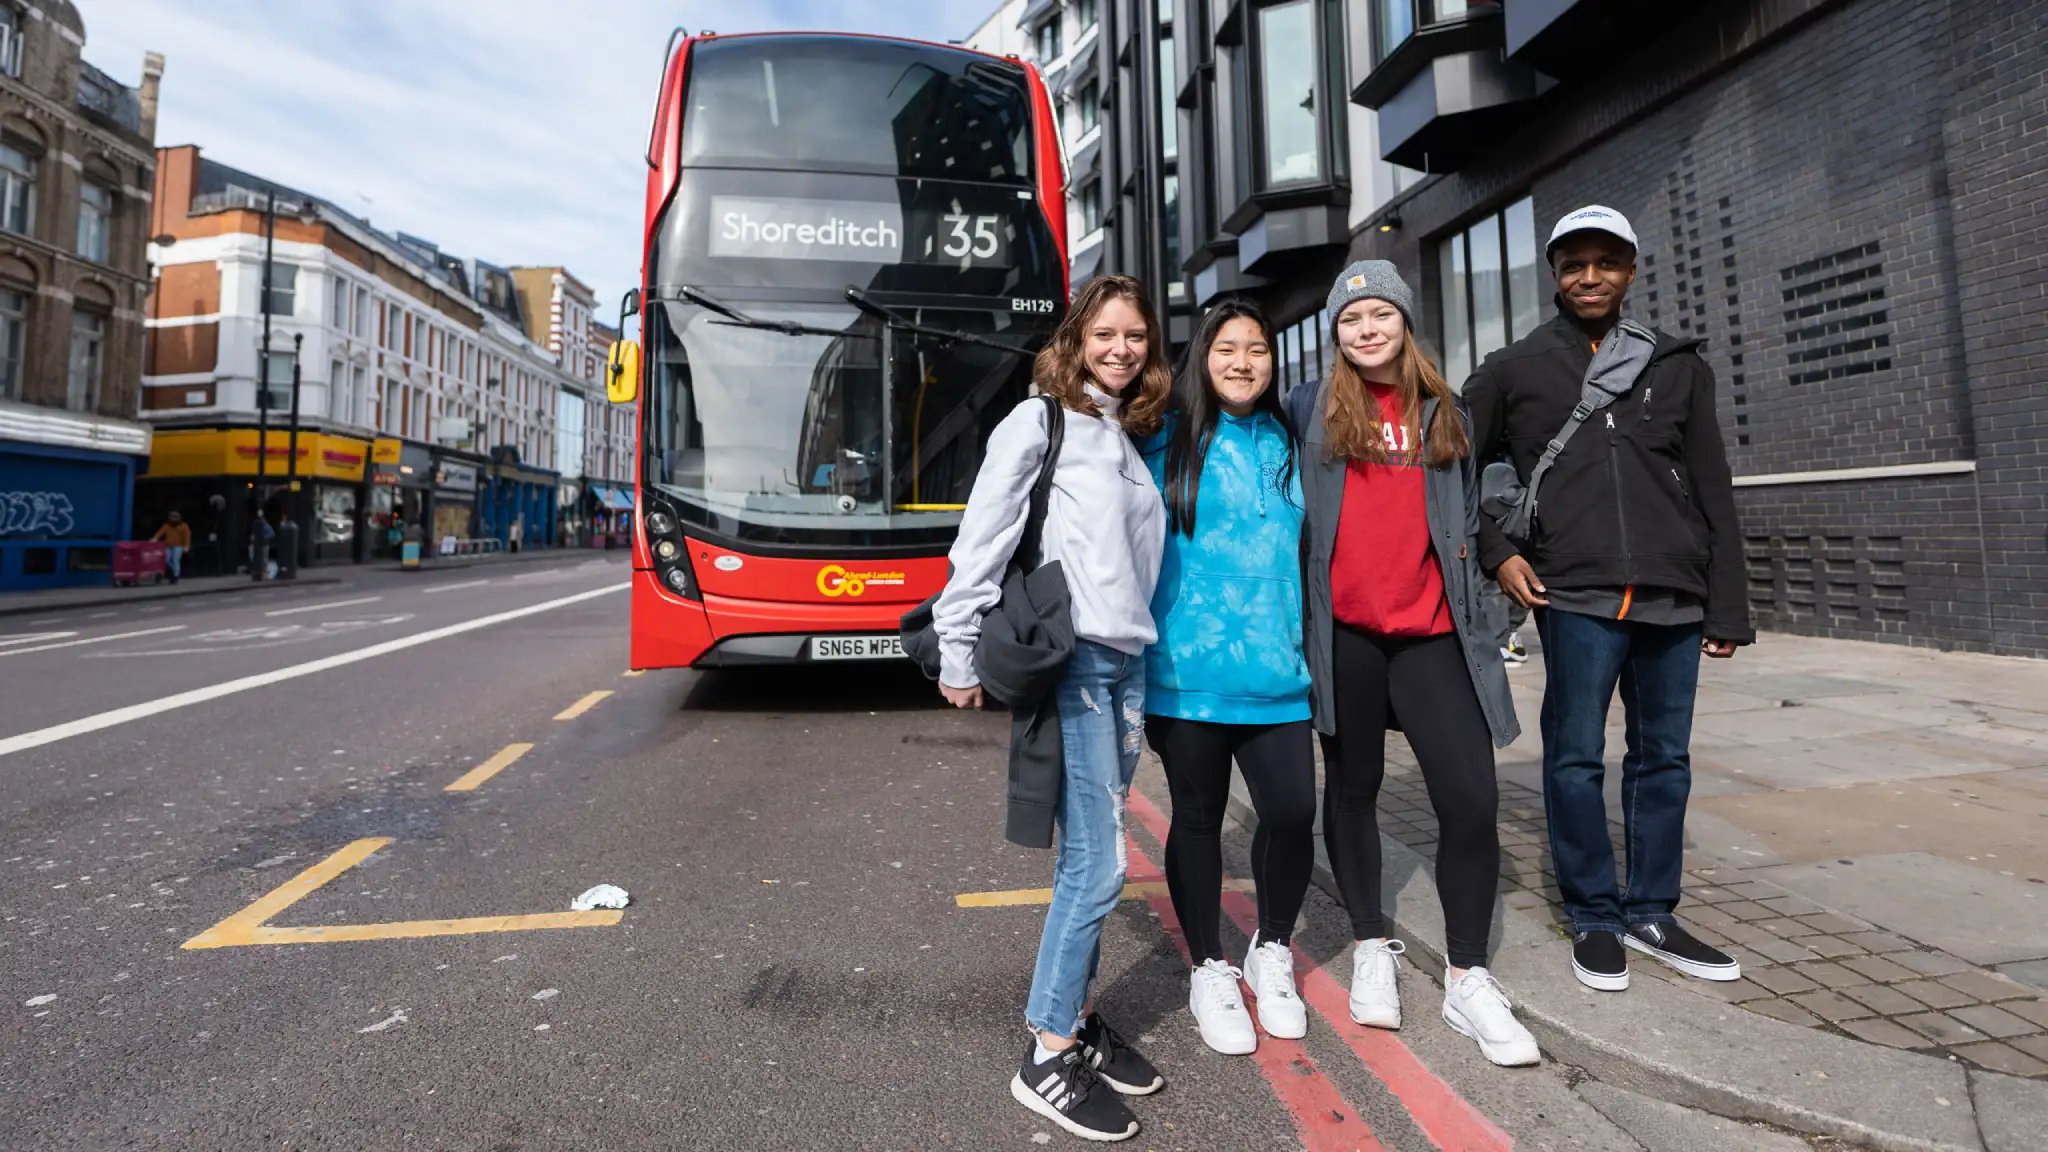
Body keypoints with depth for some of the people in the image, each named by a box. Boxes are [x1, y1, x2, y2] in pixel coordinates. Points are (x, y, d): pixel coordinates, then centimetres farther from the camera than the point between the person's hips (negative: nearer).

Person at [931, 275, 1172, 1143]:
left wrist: (1136, 647, 13)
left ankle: (1074, 1018, 27)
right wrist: (958, 648, -11)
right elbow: (983, 535, -8)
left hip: (1127, 662, 7)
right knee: (1098, 866, -5)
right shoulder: (1040, 419, -2)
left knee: (1088, 860, 12)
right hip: (1066, 658, -7)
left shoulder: (1130, 439, 20)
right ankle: (1046, 1061, 10)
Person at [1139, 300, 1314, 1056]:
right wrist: (1141, 657, -6)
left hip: (1275, 668, 3)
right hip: (1190, 668, -3)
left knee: (1293, 810, -1)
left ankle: (1271, 952, 28)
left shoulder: (1288, 446, 12)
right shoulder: (1169, 443, 0)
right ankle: (1209, 972, 29)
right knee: (1198, 817, 8)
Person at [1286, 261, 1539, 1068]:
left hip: (1432, 630, 2)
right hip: (1344, 630, -2)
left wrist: (1466, 557, 10)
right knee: (1353, 787, 10)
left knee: (1471, 799, -4)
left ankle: (1467, 979, 13)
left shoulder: (1445, 413, 13)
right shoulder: (1310, 411, 4)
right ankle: (1371, 949, 29)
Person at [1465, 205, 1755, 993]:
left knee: (1664, 758, 10)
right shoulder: (1514, 369, 6)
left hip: (1673, 599, 3)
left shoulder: (1678, 366, 12)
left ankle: (1650, 914, 25)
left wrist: (1728, 605, 7)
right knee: (1577, 760, 0)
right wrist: (1496, 552, -3)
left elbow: (1714, 495, 11)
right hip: (1575, 596, -3)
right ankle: (1594, 918, 17)